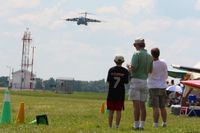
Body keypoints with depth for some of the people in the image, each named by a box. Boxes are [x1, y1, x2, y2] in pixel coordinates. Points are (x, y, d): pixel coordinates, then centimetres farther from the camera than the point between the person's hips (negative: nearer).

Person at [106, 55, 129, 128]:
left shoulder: (111, 70, -2)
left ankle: (110, 125, 7)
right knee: (119, 110, 3)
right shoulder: (125, 71, -2)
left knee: (111, 110, 6)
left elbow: (108, 81, 0)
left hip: (111, 92, 0)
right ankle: (117, 125, -1)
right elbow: (126, 82, 0)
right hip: (121, 92, 0)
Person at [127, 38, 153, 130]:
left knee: (136, 105, -7)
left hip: (136, 80, -7)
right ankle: (142, 125, 7)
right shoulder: (149, 56, 12)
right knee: (142, 105, 8)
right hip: (145, 81, 7)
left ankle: (136, 125, -8)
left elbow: (133, 68, -17)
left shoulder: (136, 54, -9)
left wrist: (129, 67, 4)